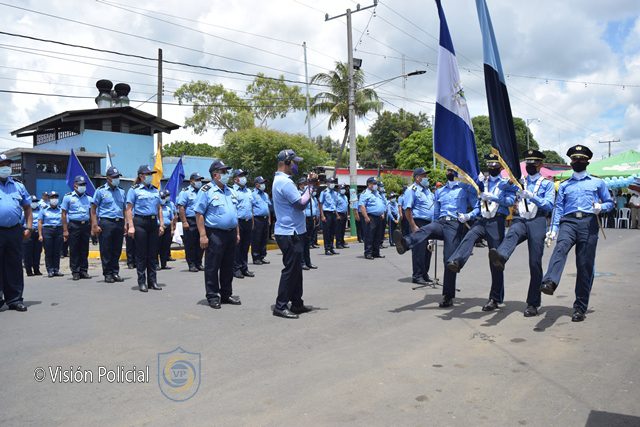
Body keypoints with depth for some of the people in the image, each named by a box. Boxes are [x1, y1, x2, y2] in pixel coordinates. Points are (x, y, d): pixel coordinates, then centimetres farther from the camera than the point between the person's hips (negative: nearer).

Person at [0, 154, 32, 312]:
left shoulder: (18, 186, 14)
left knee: (15, 266, 7)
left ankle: (15, 299, 14)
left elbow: (27, 208, 16)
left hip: (15, 231, 3)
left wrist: (28, 228, 7)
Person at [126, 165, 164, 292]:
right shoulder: (134, 190, -1)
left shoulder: (155, 190, 15)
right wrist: (131, 226, -13)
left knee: (153, 253, 7)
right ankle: (142, 282, 8)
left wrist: (161, 224, 10)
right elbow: (129, 209, -5)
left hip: (153, 222, 5)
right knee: (141, 254, 0)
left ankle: (152, 281, 15)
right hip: (140, 222, -5)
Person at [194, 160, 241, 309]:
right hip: (215, 234, -7)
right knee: (212, 267, 1)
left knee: (228, 266, 13)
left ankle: (226, 294, 23)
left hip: (231, 233, 7)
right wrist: (203, 235, -17)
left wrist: (237, 233, 16)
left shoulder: (230, 191, 15)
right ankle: (212, 296, 10)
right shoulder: (206, 191, -7)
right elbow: (199, 214, -11)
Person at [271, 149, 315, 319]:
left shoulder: (280, 180, 16)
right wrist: (310, 186, -8)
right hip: (290, 233, -11)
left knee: (296, 268, 15)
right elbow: (301, 203, -19)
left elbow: (297, 199, 15)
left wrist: (309, 185, 5)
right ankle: (280, 306, 2)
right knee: (290, 270, -5)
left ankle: (297, 303, 23)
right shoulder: (285, 182, -17)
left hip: (291, 232, 11)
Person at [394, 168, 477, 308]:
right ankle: (404, 244, -61)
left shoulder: (466, 188, 11)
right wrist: (432, 239, 24)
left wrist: (468, 215, -18)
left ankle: (448, 296, -2)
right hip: (440, 222, 4)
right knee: (425, 230, -30)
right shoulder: (439, 191, 25)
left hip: (455, 224, -4)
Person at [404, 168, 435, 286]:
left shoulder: (427, 189, 18)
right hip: (419, 224, -8)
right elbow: (407, 210, -15)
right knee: (419, 250, -6)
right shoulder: (412, 190, -8)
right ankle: (417, 276, 0)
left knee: (428, 250, 11)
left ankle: (424, 274, 21)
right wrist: (413, 226, -20)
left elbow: (433, 206, 26)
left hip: (429, 224, 8)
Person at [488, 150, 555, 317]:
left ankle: (533, 304, 2)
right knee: (511, 235, -36)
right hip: (519, 220, 1)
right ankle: (500, 258, -70)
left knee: (535, 263, -4)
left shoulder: (547, 184, 15)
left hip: (537, 222, -1)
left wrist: (532, 196, -14)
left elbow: (549, 205, 0)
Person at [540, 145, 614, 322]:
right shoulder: (564, 185, 22)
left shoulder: (598, 182, 19)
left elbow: (610, 202, 19)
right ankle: (549, 283, -55)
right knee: (560, 248, -31)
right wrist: (554, 229, 2)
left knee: (585, 265, -4)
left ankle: (580, 307, 4)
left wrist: (601, 207, -5)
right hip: (568, 221, 1)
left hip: (589, 223, 0)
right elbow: (559, 207, 14)